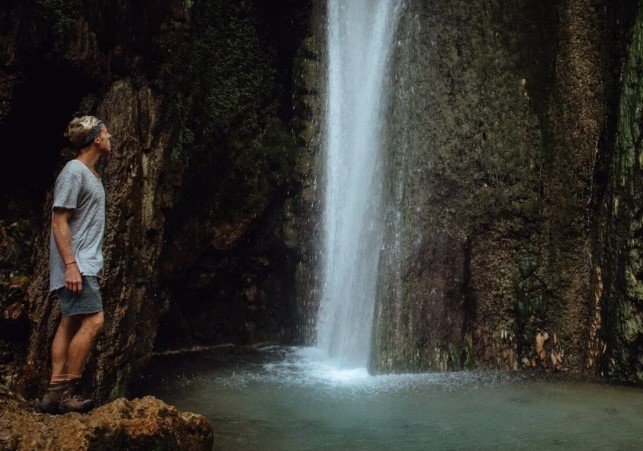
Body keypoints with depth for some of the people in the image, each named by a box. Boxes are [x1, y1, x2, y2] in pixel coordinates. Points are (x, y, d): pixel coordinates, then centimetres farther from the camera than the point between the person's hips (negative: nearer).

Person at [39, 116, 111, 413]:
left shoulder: (92, 174, 17)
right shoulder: (73, 171, -12)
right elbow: (59, 222, -17)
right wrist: (71, 264, -22)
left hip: (86, 264, 10)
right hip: (76, 264, -10)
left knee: (70, 324, 8)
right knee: (93, 321, -13)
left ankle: (55, 393, 11)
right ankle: (68, 390, -6)